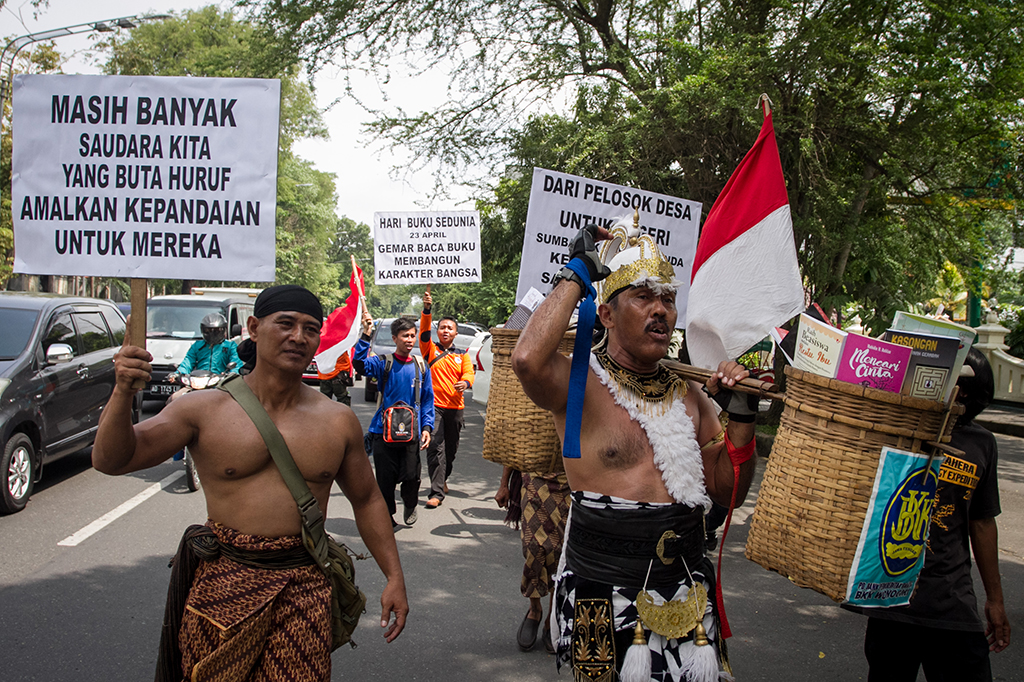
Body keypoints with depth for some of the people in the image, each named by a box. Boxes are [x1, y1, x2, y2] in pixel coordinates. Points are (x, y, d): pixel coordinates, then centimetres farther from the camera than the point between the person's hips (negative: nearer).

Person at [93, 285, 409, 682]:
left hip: (304, 590, 1)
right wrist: (123, 393, -25)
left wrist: (394, 577, 9)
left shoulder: (338, 422, 4)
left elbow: (367, 501, 14)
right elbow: (110, 460, -7)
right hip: (223, 584, 0)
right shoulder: (205, 410, -2)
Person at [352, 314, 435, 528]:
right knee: (385, 479, 5)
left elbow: (428, 399, 9)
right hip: (384, 430, -1)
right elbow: (360, 365, -22)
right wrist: (366, 335, -31)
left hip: (411, 432, 1)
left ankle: (410, 506, 30)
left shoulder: (421, 366, 6)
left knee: (411, 476, -1)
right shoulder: (383, 363, -1)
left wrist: (426, 427, -1)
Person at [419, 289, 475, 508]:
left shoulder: (462, 355, 12)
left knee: (451, 449, 13)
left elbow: (469, 373, 0)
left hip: (455, 407, 3)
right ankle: (437, 492, -14)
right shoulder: (430, 349, 6)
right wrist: (427, 309, -24)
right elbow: (424, 330, -9)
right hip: (433, 405, -3)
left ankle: (442, 479, 37)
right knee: (435, 447, -13)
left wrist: (465, 382, -24)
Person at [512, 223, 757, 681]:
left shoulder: (689, 396, 8)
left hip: (688, 591, 5)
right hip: (603, 599, -5)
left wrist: (741, 416, -3)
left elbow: (727, 493, 11)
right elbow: (527, 360, -32)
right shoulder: (581, 385, -9)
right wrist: (577, 274, -19)